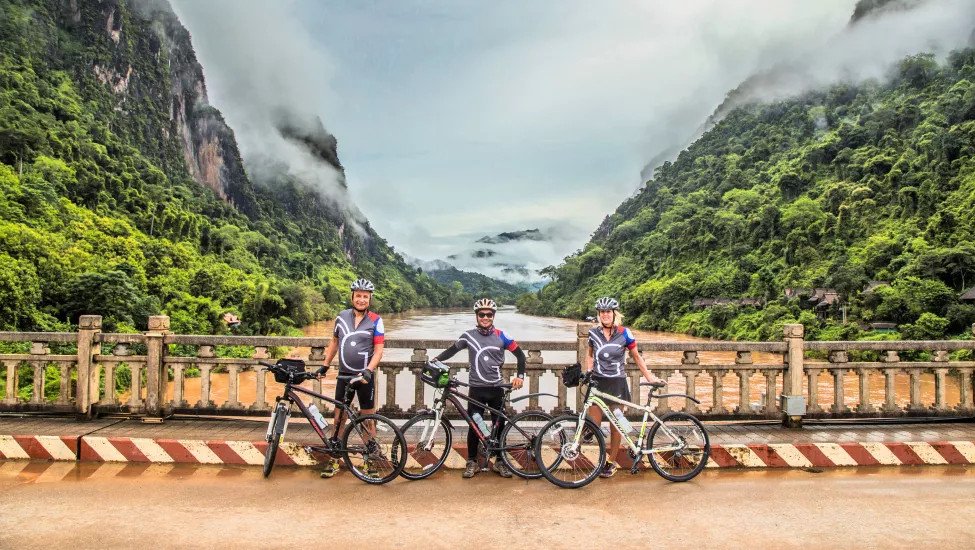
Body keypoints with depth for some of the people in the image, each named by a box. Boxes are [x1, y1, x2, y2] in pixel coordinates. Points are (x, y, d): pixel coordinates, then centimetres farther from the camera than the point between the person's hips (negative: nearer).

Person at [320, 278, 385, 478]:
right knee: (339, 415, 7)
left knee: (368, 417, 6)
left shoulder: (375, 320, -6)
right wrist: (324, 365, 12)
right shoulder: (342, 317, 3)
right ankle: (334, 458, 18)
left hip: (365, 375, -3)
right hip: (344, 375, 3)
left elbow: (378, 350, -9)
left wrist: (368, 370, -22)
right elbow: (334, 342, 14)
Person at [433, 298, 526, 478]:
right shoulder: (469, 336, -2)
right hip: (476, 389, 0)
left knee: (499, 425, 7)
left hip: (497, 389, 1)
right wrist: (435, 360, -2)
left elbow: (520, 355, 2)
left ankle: (499, 461, 22)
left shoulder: (501, 336, -3)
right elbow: (452, 350, 10)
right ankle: (472, 462, 18)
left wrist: (520, 376, -8)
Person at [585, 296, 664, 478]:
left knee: (615, 425, 6)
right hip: (597, 382, 2)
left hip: (617, 383, -1)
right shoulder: (593, 333, 1)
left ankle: (611, 462, 21)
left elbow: (636, 356, 4)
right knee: (594, 424, -5)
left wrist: (649, 376, -1)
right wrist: (588, 371, 3)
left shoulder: (624, 333, -6)